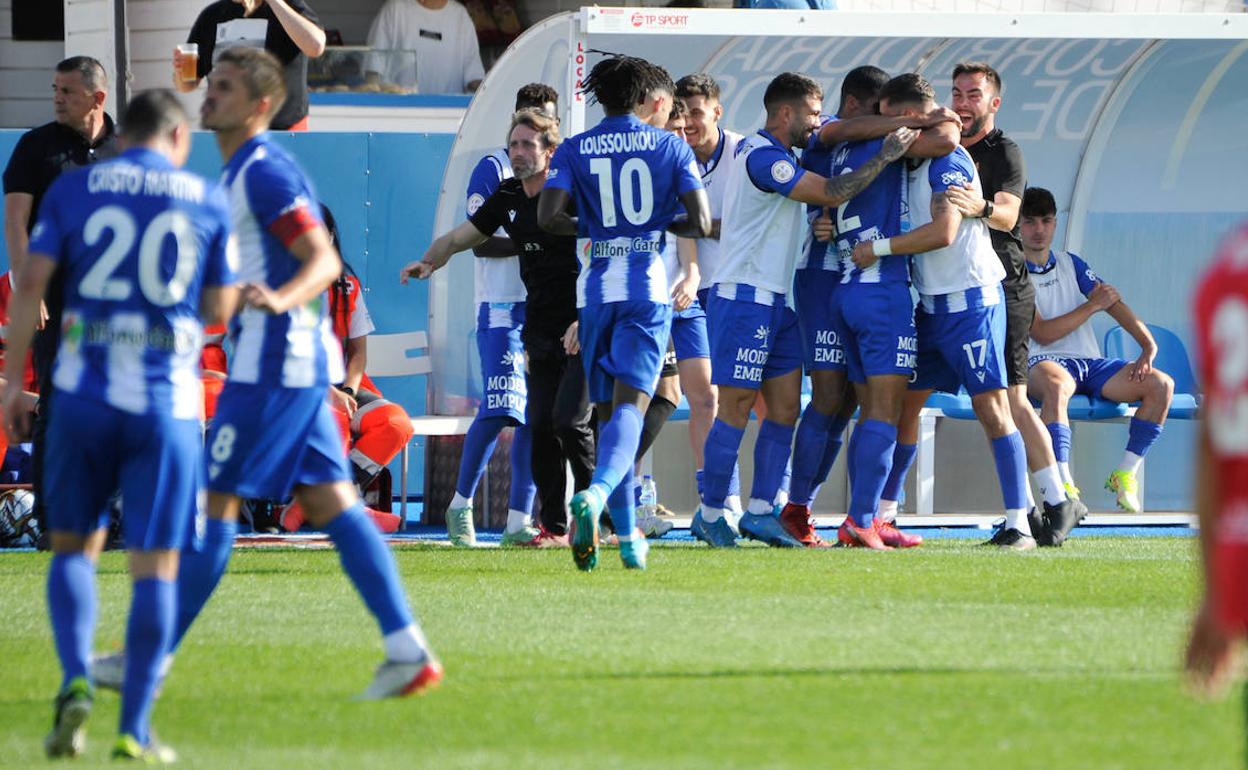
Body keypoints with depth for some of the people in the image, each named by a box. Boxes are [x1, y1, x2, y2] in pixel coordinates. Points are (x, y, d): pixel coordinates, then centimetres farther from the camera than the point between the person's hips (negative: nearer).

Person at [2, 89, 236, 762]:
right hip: (167, 401, -1)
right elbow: (219, 309, 8)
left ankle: (75, 681, -10)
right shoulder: (208, 202, 5)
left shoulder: (72, 190, 5)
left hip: (84, 393, 1)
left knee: (74, 543, 13)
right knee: (155, 563, 2)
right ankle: (134, 727, -1)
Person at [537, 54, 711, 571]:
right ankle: (596, 494, -38)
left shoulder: (574, 150, 5)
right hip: (649, 286, -2)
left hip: (596, 288, 2)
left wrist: (589, 229, 10)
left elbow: (548, 216, -9)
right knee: (630, 406, -11)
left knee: (608, 410, 13)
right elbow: (701, 223, -2)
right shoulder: (669, 146, 4)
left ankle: (627, 533, 14)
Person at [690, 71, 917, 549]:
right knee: (736, 408, -7)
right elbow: (832, 193, -18)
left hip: (777, 303, 10)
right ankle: (710, 514, -1)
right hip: (745, 298, -10)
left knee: (785, 407, 5)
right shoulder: (762, 157, -15)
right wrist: (886, 156, -12)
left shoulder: (777, 155, 17)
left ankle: (760, 511, 7)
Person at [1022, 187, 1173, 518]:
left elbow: (1113, 304, 7)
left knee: (1161, 384, -15)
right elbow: (1041, 333, -9)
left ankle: (1125, 474, -9)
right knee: (1057, 385, -43)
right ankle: (1063, 488, -51)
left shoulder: (1071, 264, 17)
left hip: (1091, 364, 6)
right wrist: (1092, 305, -5)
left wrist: (1149, 346, -7)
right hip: (1043, 363, -6)